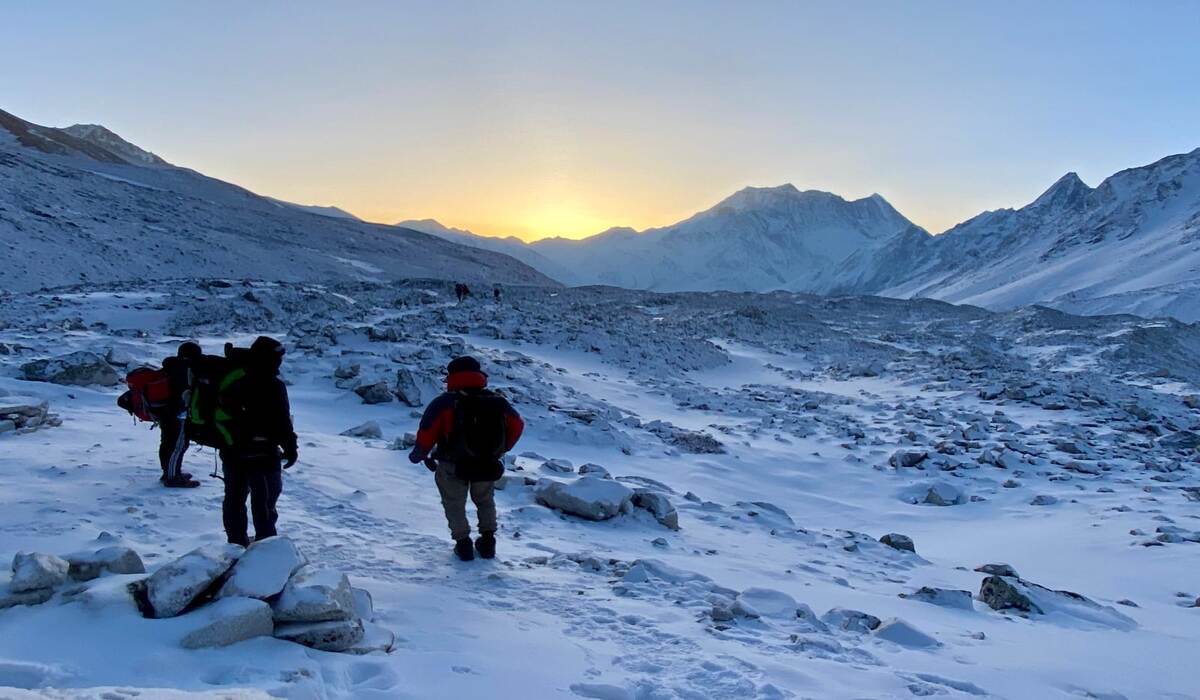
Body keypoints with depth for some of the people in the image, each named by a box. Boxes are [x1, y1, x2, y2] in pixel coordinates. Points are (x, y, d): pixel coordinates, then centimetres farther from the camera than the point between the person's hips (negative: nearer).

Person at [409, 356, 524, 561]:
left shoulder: (445, 403, -15)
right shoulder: (497, 402, -3)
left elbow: (427, 430, -18)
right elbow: (517, 425, 7)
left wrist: (420, 454, 0)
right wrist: (501, 449, 19)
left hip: (452, 467, -3)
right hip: (489, 466, 3)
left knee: (455, 505, 20)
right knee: (485, 502, 28)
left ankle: (463, 543, 16)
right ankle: (487, 541, 27)